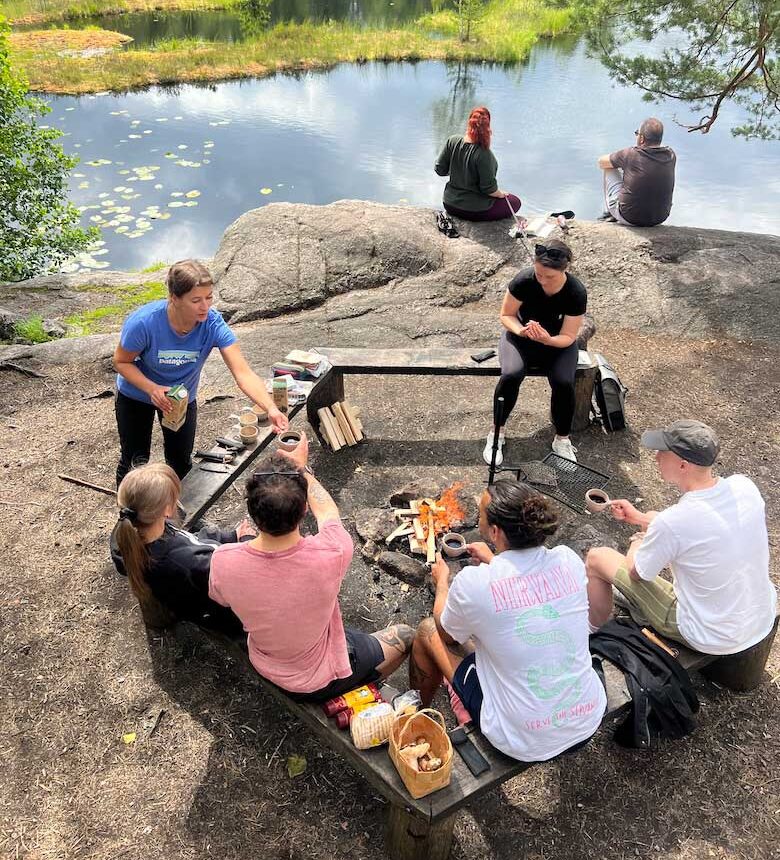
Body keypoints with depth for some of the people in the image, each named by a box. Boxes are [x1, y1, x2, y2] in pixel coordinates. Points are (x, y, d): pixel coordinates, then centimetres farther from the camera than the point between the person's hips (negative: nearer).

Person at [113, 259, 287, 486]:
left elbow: (243, 373, -38)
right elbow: (121, 362, -19)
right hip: (136, 396, -1)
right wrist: (152, 389, -36)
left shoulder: (213, 324, -33)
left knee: (181, 463, 16)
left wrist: (270, 409, -53)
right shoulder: (143, 322, -36)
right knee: (135, 462, 14)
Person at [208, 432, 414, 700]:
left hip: (264, 666, 3)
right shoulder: (330, 553, -38)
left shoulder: (223, 560, -31)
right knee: (404, 636, 19)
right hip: (320, 680, -3)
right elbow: (327, 512, -13)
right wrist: (301, 467, 3)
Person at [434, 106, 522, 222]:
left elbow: (439, 169, -2)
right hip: (475, 211, -7)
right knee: (515, 202, 15)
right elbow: (488, 188, -21)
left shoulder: (452, 141, -11)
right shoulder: (484, 154, -27)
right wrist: (501, 194, 1)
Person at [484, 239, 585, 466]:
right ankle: (497, 433, -8)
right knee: (511, 375, -31)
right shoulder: (523, 280, -23)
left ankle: (562, 440, -3)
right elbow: (506, 315, -10)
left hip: (558, 342, 0)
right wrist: (521, 330, -31)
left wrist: (547, 339, -37)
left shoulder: (576, 292, -23)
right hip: (521, 337, 0)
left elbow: (568, 337, -16)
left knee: (564, 383, -28)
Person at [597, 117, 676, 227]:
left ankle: (611, 213, 32)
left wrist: (620, 161, 21)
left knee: (610, 169, 15)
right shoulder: (671, 155, -5)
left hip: (629, 218, -4)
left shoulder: (631, 154, -18)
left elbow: (601, 162, 1)